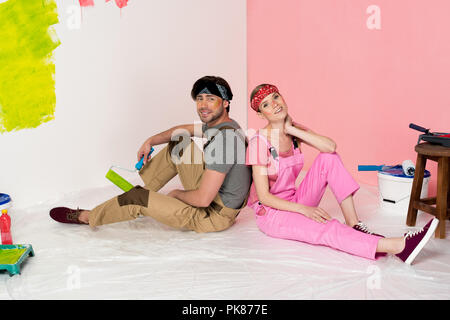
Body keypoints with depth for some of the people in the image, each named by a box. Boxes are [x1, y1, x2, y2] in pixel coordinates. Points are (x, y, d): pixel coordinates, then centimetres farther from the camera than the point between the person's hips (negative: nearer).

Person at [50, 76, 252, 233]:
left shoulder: (223, 138, -28)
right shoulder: (220, 124, 3)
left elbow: (203, 199, -29)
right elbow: (186, 129, 23)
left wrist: (176, 194, -8)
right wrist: (150, 141, 10)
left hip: (214, 216, -9)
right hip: (216, 195, 9)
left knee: (137, 199, -7)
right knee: (178, 144, 13)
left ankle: (87, 217, 19)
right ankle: (144, 191, 23)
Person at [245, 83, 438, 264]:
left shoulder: (294, 130, 1)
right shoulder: (259, 142, -18)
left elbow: (330, 147, -18)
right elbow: (264, 196, -20)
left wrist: (292, 130, -19)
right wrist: (304, 209, -28)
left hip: (294, 201, 7)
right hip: (271, 213, -7)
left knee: (328, 158, -11)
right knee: (329, 229, -31)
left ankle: (353, 224, -14)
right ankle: (399, 247, -38)